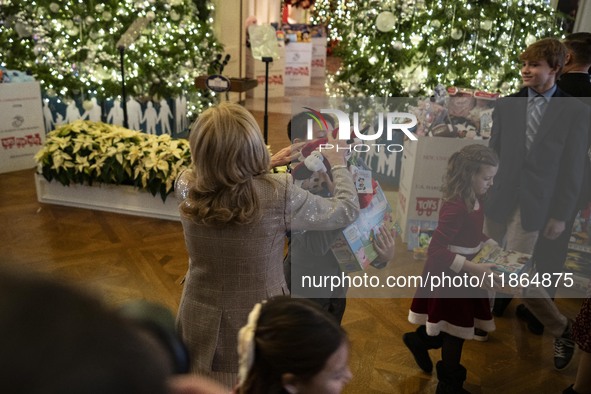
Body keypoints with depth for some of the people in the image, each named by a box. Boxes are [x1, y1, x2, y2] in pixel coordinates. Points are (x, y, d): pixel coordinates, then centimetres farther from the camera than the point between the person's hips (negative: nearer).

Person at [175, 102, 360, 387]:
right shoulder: (280, 195, -27)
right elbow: (347, 210, -10)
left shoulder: (185, 186, -16)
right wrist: (338, 165, 7)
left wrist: (272, 162, 11)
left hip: (200, 323, 3)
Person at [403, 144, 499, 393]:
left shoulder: (474, 200, 0)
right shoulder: (456, 207, -28)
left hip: (462, 272, 9)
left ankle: (419, 340, 47)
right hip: (449, 274, -9)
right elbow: (435, 251, -30)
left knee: (455, 326, 21)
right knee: (456, 329, 9)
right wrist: (473, 268, -32)